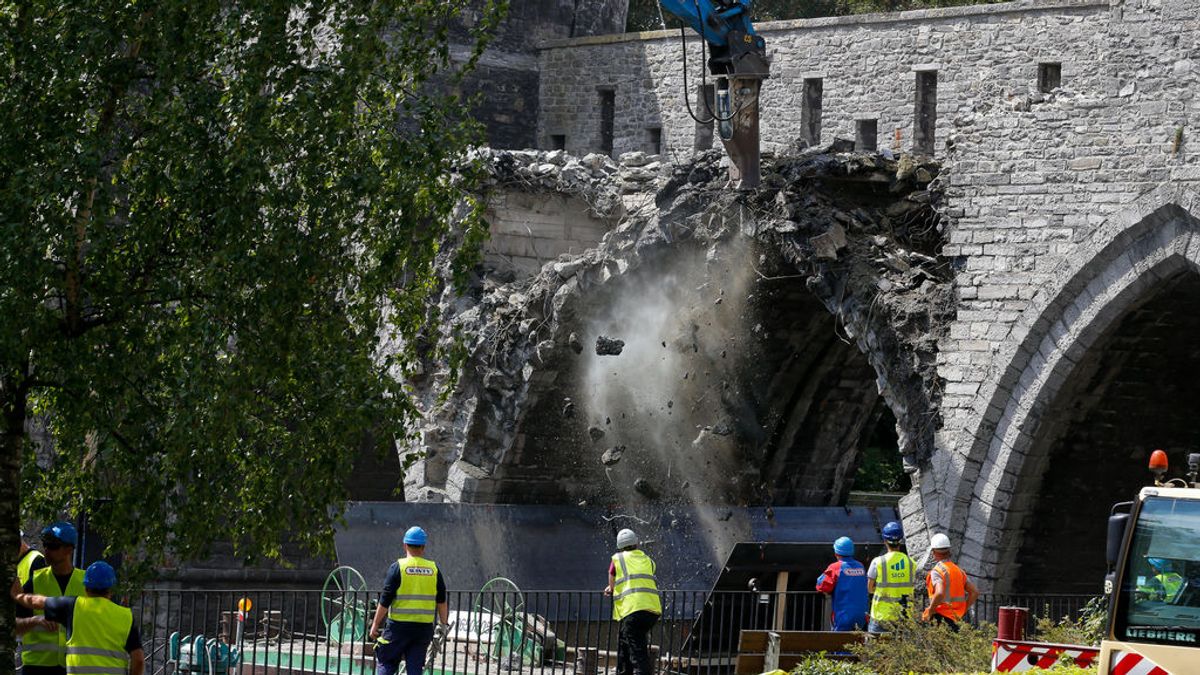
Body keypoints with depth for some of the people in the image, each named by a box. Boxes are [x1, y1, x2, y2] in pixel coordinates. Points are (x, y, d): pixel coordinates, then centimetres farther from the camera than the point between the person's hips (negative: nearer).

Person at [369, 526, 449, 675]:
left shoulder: (398, 567, -6)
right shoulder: (434, 569, 4)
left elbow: (385, 600, -7)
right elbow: (442, 601, 9)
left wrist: (375, 624, 0)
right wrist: (443, 624, 22)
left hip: (399, 626, -3)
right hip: (425, 628, 3)